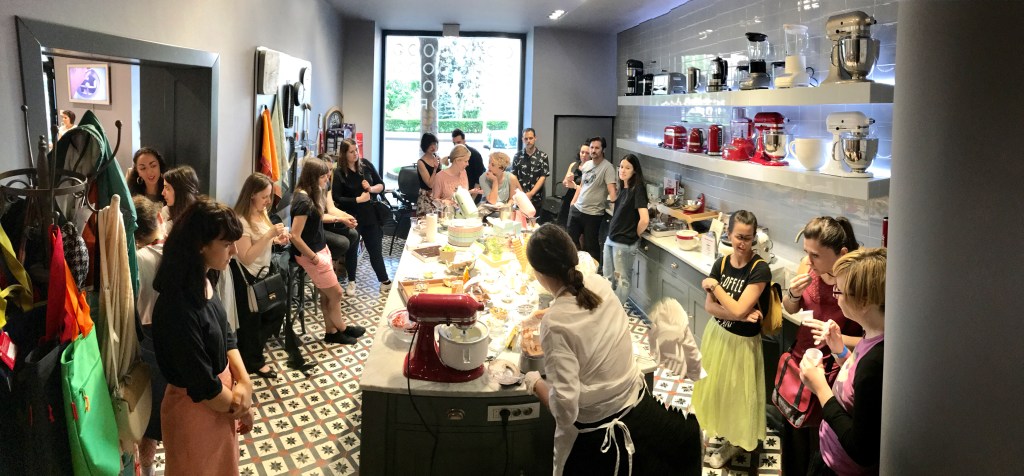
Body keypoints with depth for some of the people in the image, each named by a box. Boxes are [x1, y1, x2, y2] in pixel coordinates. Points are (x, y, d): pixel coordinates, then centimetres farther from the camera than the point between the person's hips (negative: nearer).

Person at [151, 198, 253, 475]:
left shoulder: (203, 283, -5)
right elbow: (203, 386, -27)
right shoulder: (177, 306, -32)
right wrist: (239, 407, -10)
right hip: (196, 408, -8)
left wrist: (244, 383, -10)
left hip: (221, 397, 8)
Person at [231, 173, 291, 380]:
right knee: (250, 321, 8)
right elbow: (246, 257, -28)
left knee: (276, 312, 17)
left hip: (263, 273, 9)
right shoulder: (241, 221, -24)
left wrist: (277, 240, -2)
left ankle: (250, 351, 37)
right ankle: (254, 361, 28)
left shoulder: (262, 213, 3)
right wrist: (269, 235, -31)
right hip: (246, 279, -9)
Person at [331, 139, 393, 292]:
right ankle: (351, 281, 27)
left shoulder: (366, 164, -2)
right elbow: (337, 198, -14)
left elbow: (381, 185, 4)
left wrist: (371, 189, -16)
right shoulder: (339, 173, -11)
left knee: (375, 249, 9)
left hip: (370, 216, 2)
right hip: (351, 218, -2)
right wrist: (358, 199, -20)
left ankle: (384, 280, 18)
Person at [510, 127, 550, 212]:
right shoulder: (517, 156, 6)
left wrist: (531, 194, -13)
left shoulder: (543, 156, 1)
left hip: (536, 199, -1)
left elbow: (543, 177, -4)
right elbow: (514, 176, 5)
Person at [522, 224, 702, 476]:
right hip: (641, 410, 5)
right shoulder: (600, 285, -9)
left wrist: (534, 382, -8)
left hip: (596, 438, -4)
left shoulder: (555, 325, -27)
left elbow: (565, 408, -26)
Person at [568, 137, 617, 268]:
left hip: (593, 214, -7)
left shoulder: (607, 167, -14)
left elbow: (611, 189, -22)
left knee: (590, 246, 3)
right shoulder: (586, 165, 8)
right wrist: (573, 202, 15)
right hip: (576, 209, 7)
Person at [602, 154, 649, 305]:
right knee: (608, 278, 17)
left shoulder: (637, 189, -16)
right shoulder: (623, 189, 9)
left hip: (624, 243, -8)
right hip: (610, 239, 8)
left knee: (621, 280, 5)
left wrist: (635, 235, -9)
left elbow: (644, 220, -25)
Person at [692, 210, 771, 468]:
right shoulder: (721, 263, -6)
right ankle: (714, 428, 46)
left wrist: (713, 285, -17)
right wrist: (739, 316, -21)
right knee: (713, 386, 21)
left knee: (735, 392, 13)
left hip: (742, 341, -5)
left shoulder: (760, 269, -23)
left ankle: (734, 441, 37)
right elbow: (709, 306, -7)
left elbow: (739, 310, -27)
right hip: (717, 334, 5)